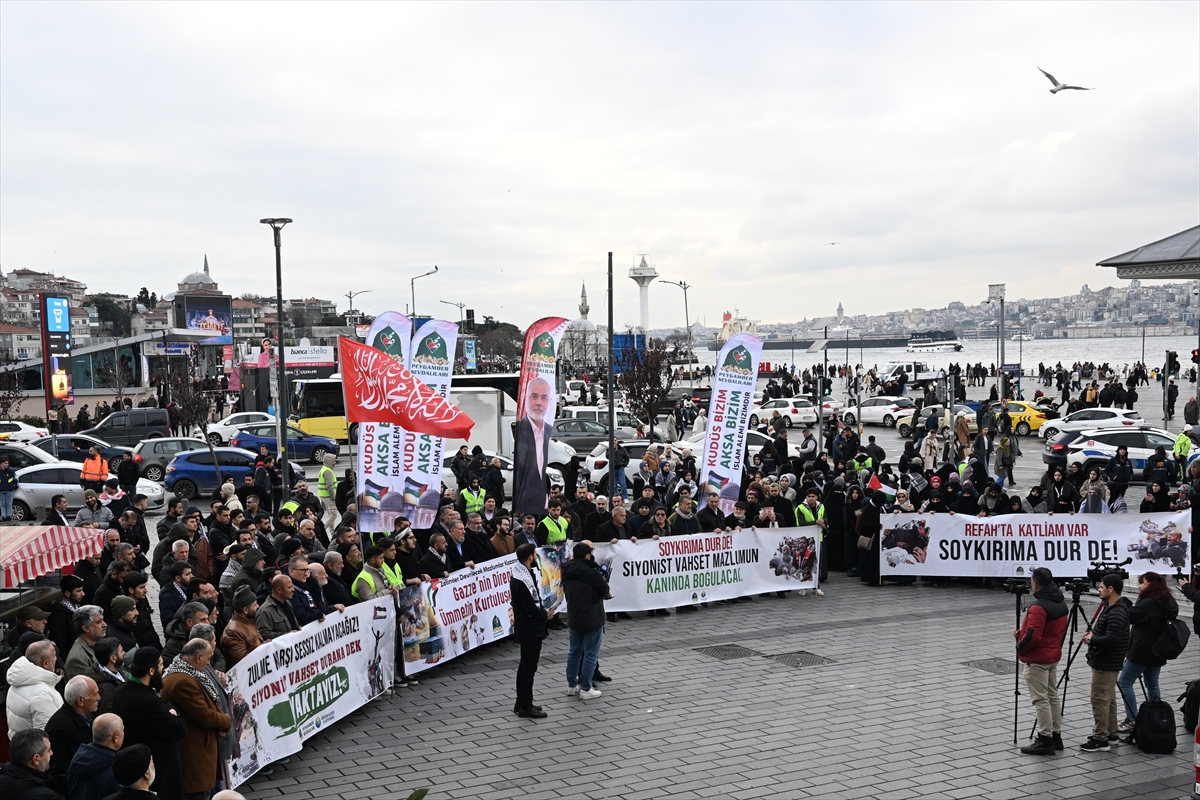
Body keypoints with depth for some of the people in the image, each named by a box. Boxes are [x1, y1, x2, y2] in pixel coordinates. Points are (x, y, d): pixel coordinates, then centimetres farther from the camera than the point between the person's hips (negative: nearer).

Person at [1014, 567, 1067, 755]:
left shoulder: (1038, 607, -24)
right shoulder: (1061, 603, 6)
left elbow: (1032, 636, -28)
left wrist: (1019, 647, -8)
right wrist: (1021, 633, 12)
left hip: (1036, 660, -9)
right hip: (1053, 656, 9)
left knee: (1041, 699, -3)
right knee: (1052, 696, 17)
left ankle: (1045, 740, 1)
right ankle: (1056, 736, 24)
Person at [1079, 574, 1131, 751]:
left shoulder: (1117, 613, -23)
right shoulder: (1110, 606, 10)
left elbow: (1111, 640, -29)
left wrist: (1090, 639, -16)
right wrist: (1092, 634, 4)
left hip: (1106, 663, -11)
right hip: (1106, 661, 11)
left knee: (1100, 699, -6)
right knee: (1108, 698, 18)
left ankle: (1100, 738, -1)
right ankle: (1110, 732, 27)